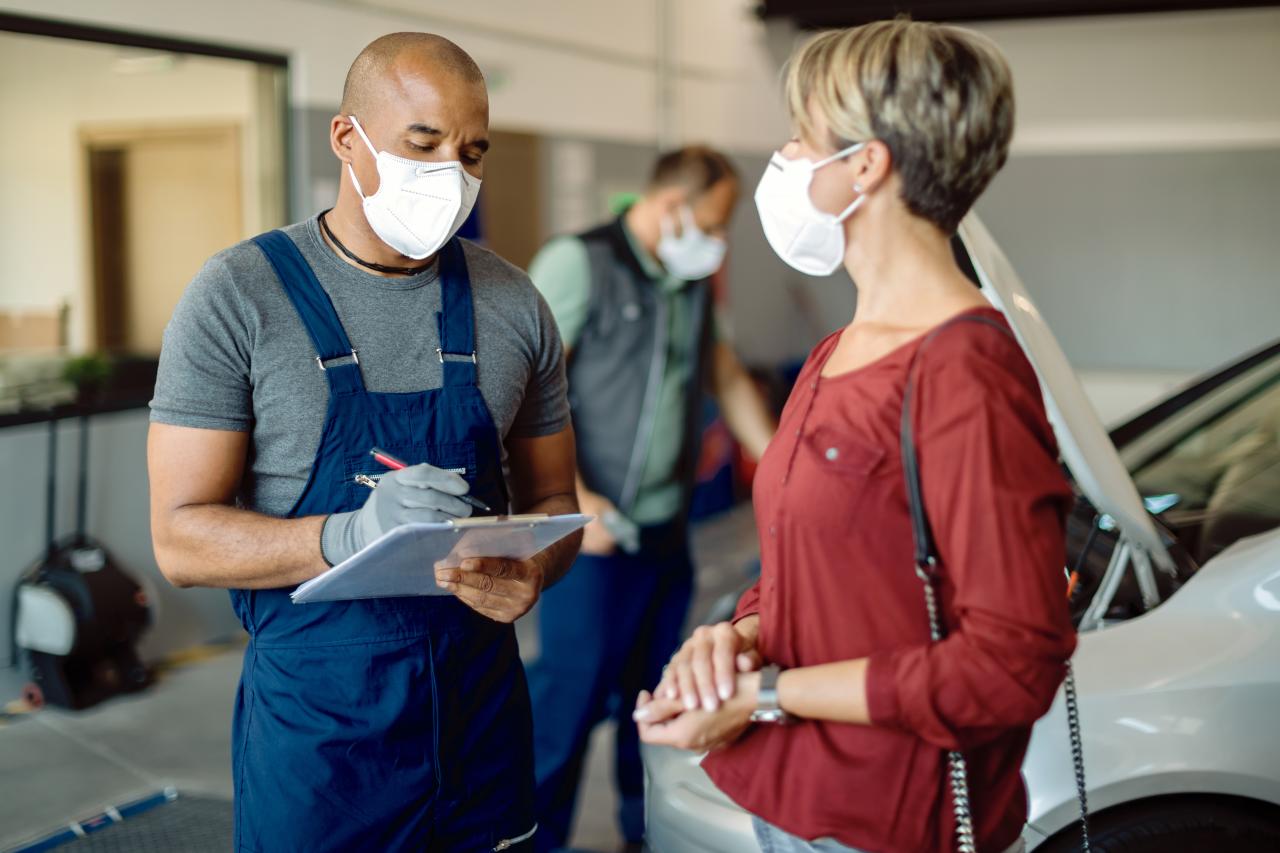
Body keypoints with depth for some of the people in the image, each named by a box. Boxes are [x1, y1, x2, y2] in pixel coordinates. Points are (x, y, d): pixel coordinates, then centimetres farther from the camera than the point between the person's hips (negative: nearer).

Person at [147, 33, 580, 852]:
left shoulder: (513, 305, 3)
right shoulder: (239, 296, -8)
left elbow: (552, 499, 10)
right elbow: (181, 538, -10)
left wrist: (531, 572, -14)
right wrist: (350, 536, -28)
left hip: (483, 710, 4)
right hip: (315, 718, -3)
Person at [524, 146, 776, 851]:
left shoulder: (689, 285, 15)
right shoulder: (578, 263, -9)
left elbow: (730, 382, 25)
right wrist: (571, 498, -20)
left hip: (667, 528, 7)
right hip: (593, 529, -7)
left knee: (656, 688, 14)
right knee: (576, 686, -3)